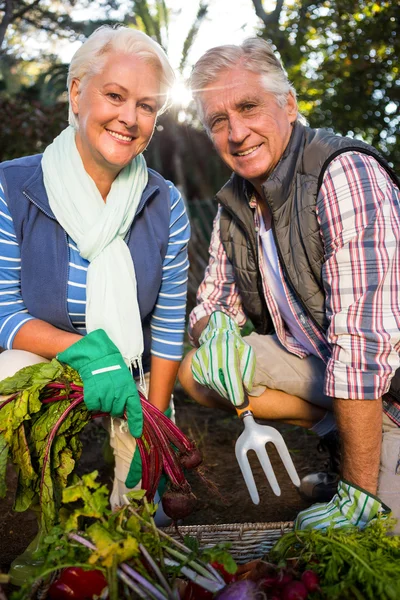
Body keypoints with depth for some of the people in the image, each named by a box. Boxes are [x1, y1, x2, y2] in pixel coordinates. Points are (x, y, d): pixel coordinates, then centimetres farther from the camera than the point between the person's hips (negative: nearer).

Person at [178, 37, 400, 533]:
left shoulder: (345, 175, -24)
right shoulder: (235, 202, 1)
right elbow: (213, 301, 8)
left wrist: (357, 496, -29)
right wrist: (215, 327, -19)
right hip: (313, 365, 7)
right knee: (197, 371, -8)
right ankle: (331, 426, -2)